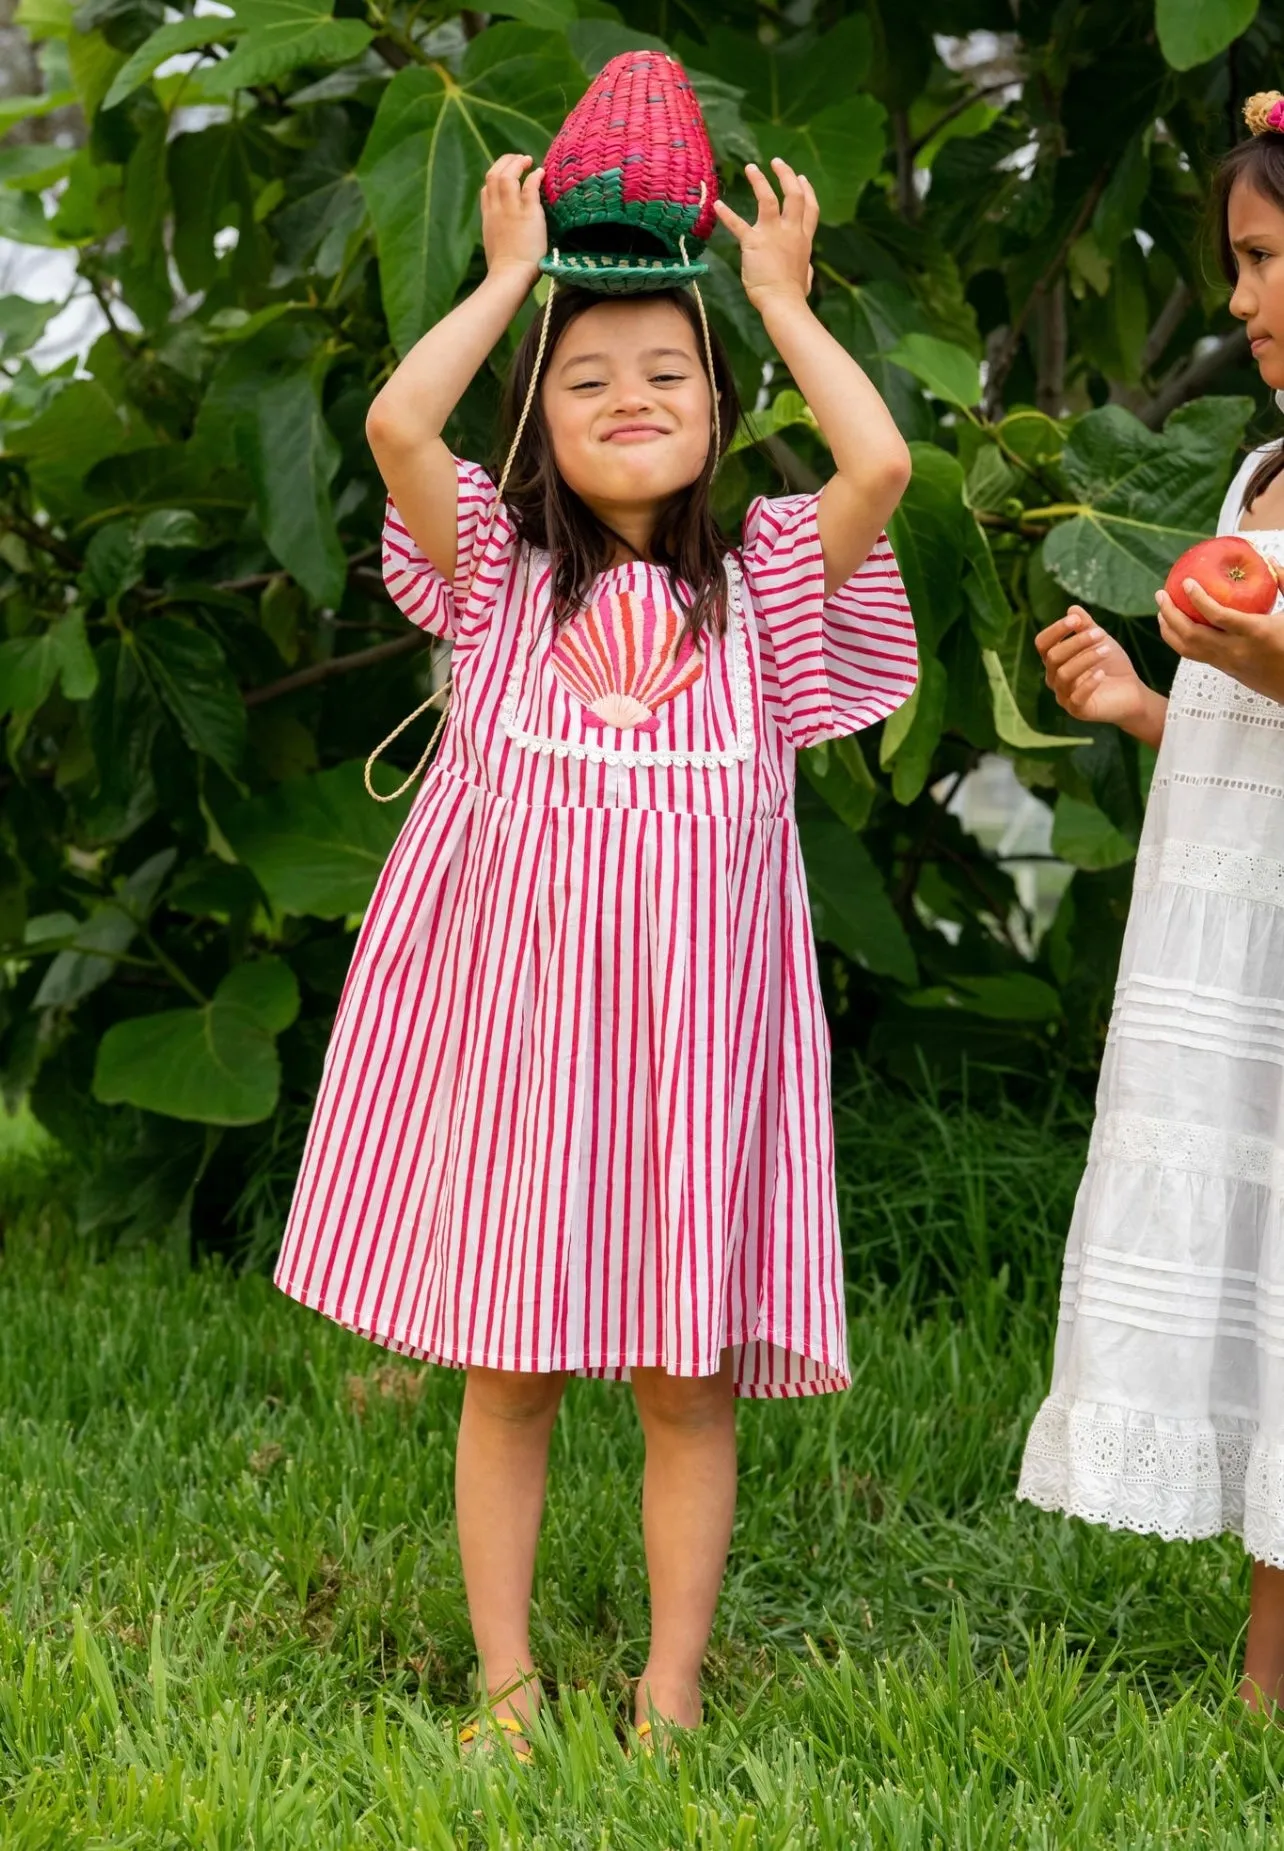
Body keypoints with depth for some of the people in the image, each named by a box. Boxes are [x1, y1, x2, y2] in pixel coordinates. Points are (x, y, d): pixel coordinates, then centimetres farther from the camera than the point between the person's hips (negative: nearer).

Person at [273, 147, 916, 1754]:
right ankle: (504, 1684, 15)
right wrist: (512, 275, 1)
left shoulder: (754, 583, 8)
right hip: (517, 1016, 0)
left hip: (691, 1025, 0)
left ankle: (670, 1696, 12)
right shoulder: (501, 573, 6)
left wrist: (781, 292, 2)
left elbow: (878, 463, -9)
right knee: (508, 1365, 5)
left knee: (688, 1377, 3)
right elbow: (396, 425, -10)